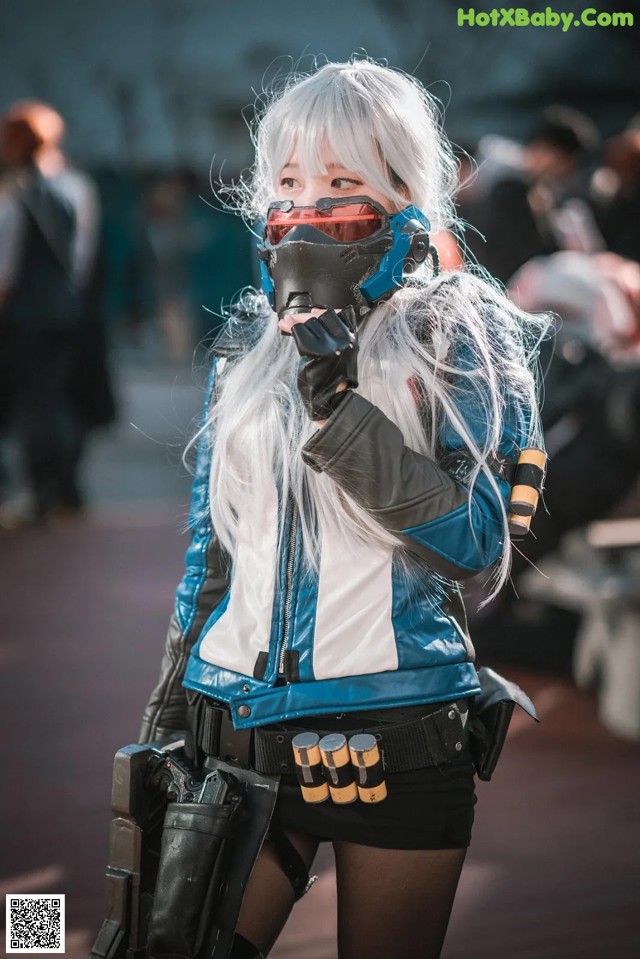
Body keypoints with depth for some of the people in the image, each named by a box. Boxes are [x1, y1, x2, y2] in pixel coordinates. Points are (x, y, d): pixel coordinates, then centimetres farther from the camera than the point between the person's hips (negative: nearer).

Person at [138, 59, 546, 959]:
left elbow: (480, 541, -13)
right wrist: (167, 712, 14)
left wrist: (344, 418, -21)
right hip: (238, 721, 4)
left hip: (402, 740, -3)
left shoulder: (459, 338, -3)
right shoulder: (251, 339, 9)